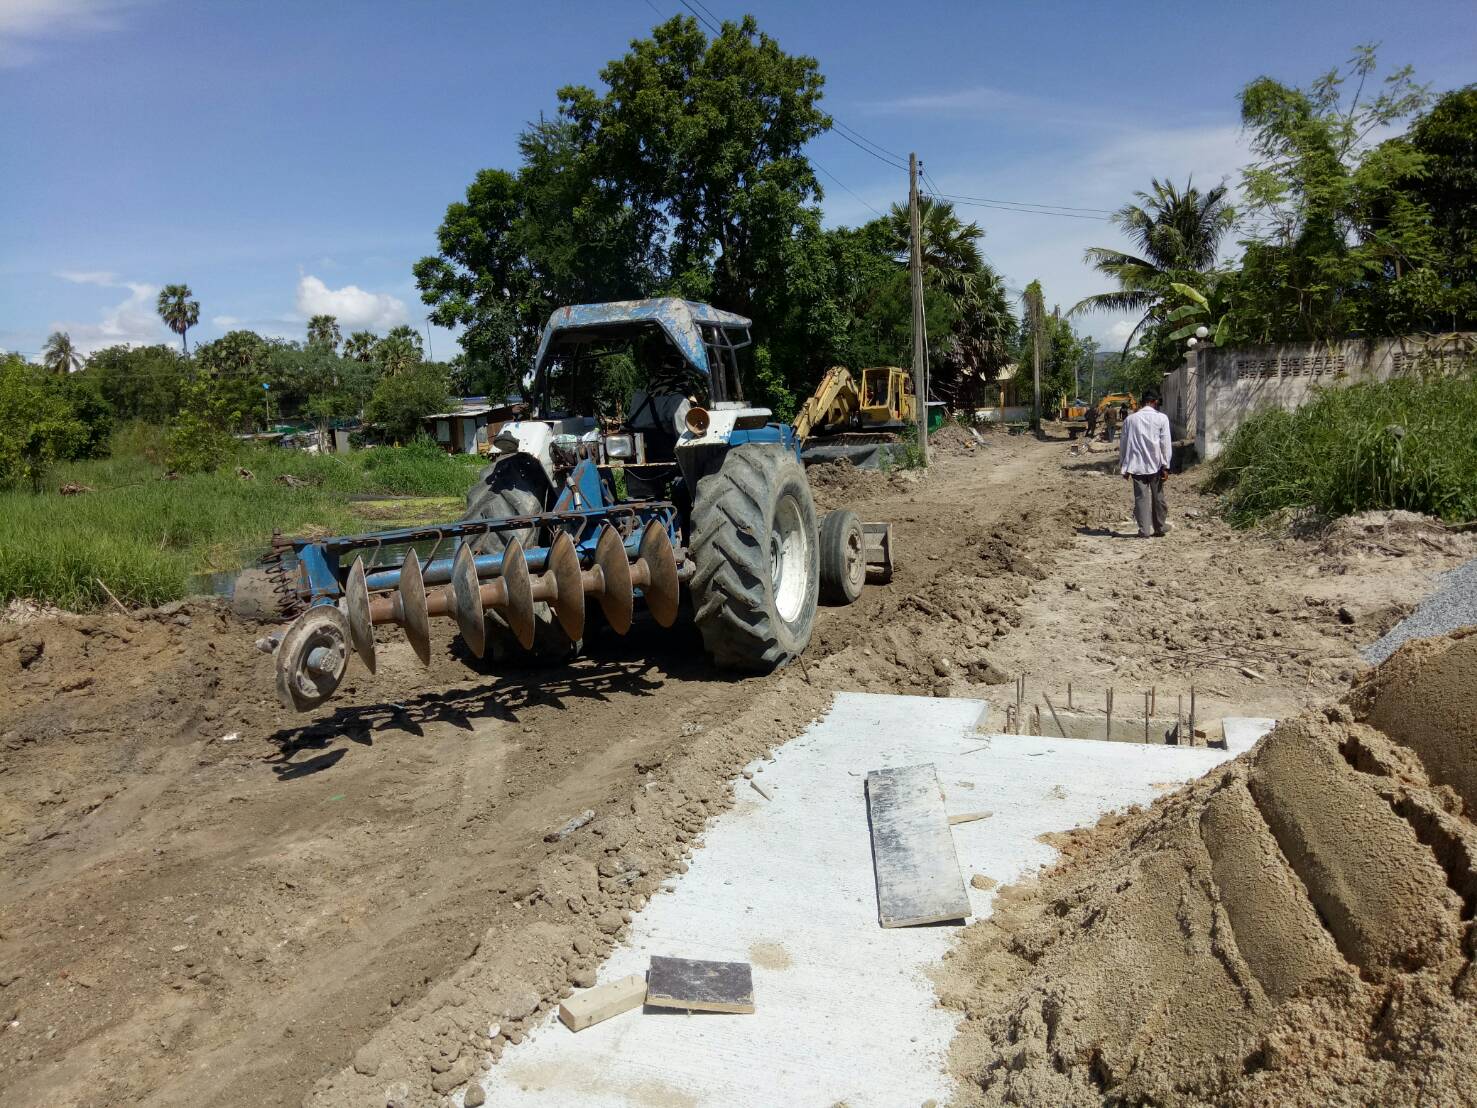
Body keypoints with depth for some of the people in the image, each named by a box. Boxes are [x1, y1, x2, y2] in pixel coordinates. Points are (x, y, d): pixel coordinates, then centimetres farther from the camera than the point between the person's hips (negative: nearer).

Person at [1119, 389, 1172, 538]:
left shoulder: (1130, 419, 4)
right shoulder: (1161, 418, -1)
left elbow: (1123, 444, 6)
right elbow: (1165, 443, -4)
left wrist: (1124, 468, 12)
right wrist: (1165, 466, -1)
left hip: (1137, 465, 0)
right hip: (1156, 464, 0)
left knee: (1141, 498, 1)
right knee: (1158, 497, 12)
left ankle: (1144, 531, -5)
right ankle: (1159, 529, 20)